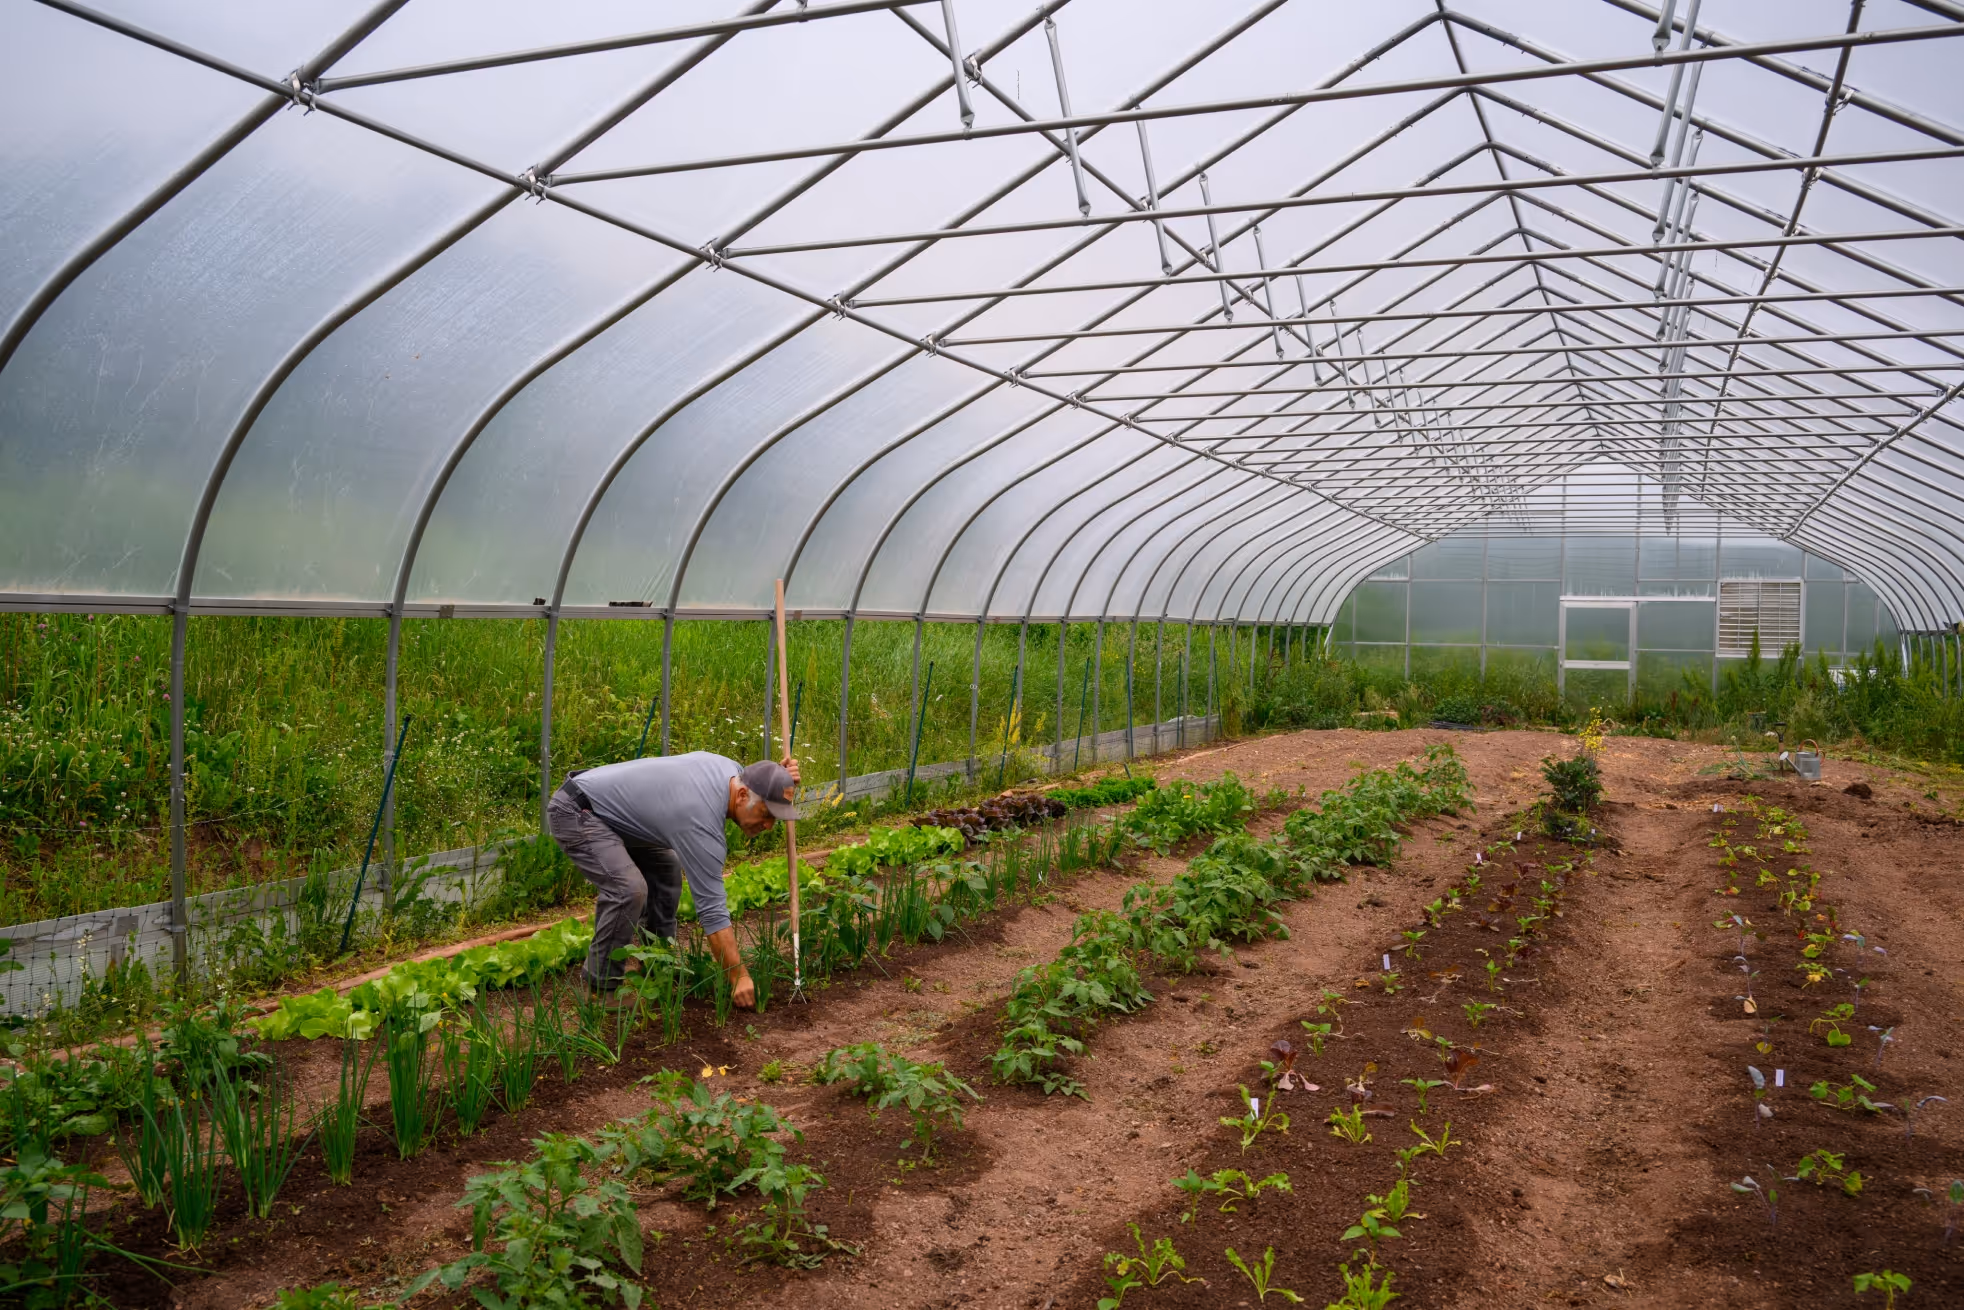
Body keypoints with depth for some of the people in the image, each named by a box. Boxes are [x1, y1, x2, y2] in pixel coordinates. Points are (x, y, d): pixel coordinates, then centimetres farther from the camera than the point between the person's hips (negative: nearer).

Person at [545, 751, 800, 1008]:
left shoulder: (729, 768, -5)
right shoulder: (701, 822, -28)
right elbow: (711, 909, -25)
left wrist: (781, 779, -5)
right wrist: (739, 977, -22)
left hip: (605, 806, 10)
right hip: (575, 811, -10)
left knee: (666, 869, 12)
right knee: (628, 888, -24)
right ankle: (603, 986, -8)